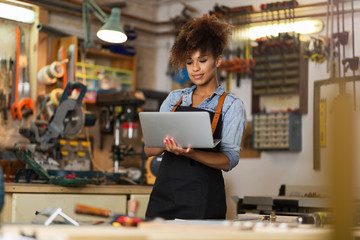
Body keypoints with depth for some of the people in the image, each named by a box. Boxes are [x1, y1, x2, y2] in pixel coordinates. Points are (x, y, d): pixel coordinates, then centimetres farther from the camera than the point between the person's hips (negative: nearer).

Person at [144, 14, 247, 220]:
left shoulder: (231, 105, 2)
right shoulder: (175, 98, 14)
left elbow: (229, 160, -9)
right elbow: (149, 149, 9)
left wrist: (191, 153, -26)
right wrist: (166, 145, -14)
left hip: (202, 201, -3)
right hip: (164, 193, 3)